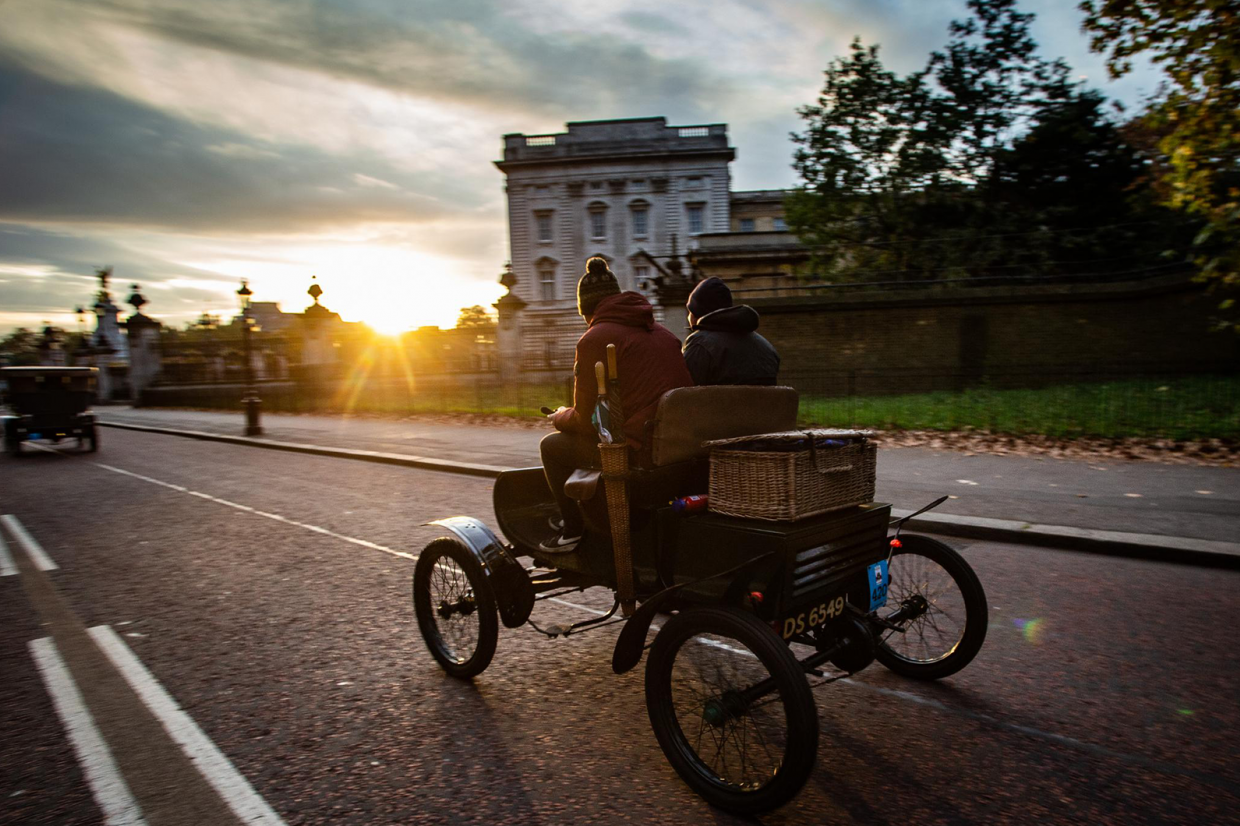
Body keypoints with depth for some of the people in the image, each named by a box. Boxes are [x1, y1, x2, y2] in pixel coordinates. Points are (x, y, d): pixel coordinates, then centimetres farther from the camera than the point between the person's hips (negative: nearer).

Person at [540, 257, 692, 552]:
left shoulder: (593, 340, -7)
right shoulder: (661, 331, 15)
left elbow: (586, 420, -5)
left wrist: (560, 417, 18)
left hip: (642, 451, -8)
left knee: (552, 445, 9)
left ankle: (573, 531, 15)